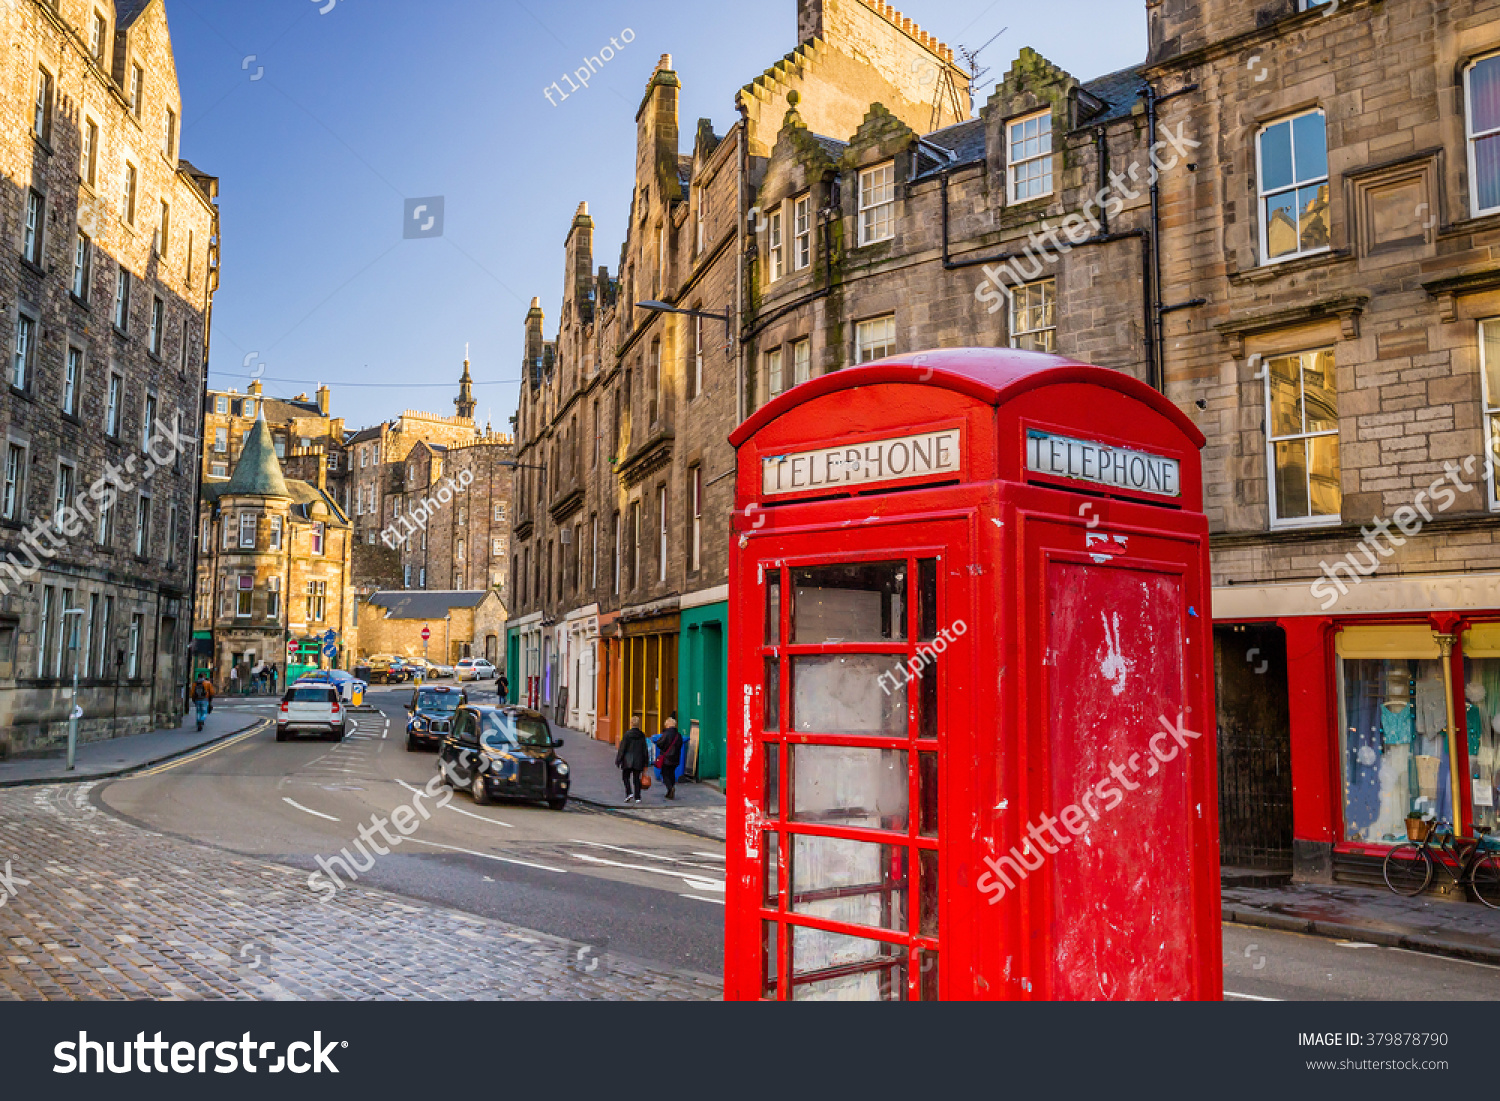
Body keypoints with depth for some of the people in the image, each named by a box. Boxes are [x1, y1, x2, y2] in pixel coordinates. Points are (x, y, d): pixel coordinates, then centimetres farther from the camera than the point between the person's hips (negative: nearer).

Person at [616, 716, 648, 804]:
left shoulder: (627, 734, -10)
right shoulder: (642, 735, 1)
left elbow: (622, 748, -8)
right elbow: (645, 750, 6)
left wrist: (618, 760, -1)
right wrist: (645, 763, 14)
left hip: (628, 761, -3)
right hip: (638, 761, 3)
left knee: (626, 777, 10)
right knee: (636, 778, 9)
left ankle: (629, 793, -6)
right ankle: (637, 797, 6)